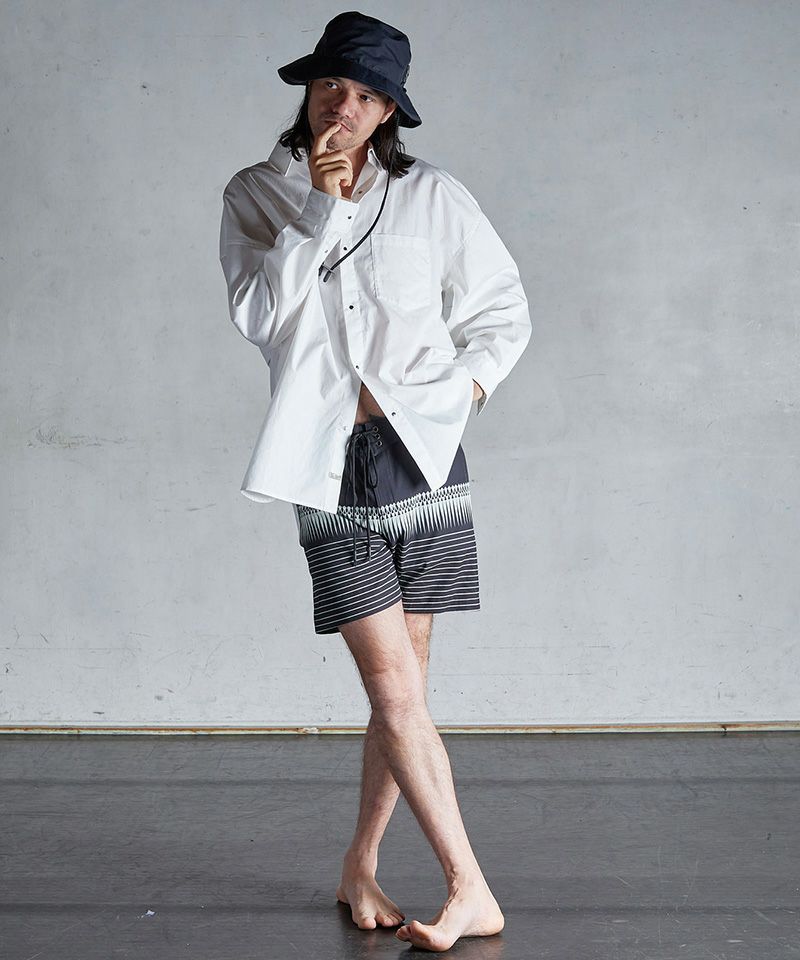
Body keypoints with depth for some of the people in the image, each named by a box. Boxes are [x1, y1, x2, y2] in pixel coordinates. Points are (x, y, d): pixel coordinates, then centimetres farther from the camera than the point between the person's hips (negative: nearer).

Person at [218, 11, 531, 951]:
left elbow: (504, 312, 10)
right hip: (329, 470, -1)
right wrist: (320, 205, -13)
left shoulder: (431, 196, 4)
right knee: (397, 693, -7)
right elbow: (257, 315, -10)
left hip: (421, 458, 1)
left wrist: (450, 396, -3)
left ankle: (359, 867, 24)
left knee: (401, 689, 6)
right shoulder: (257, 196, 5)